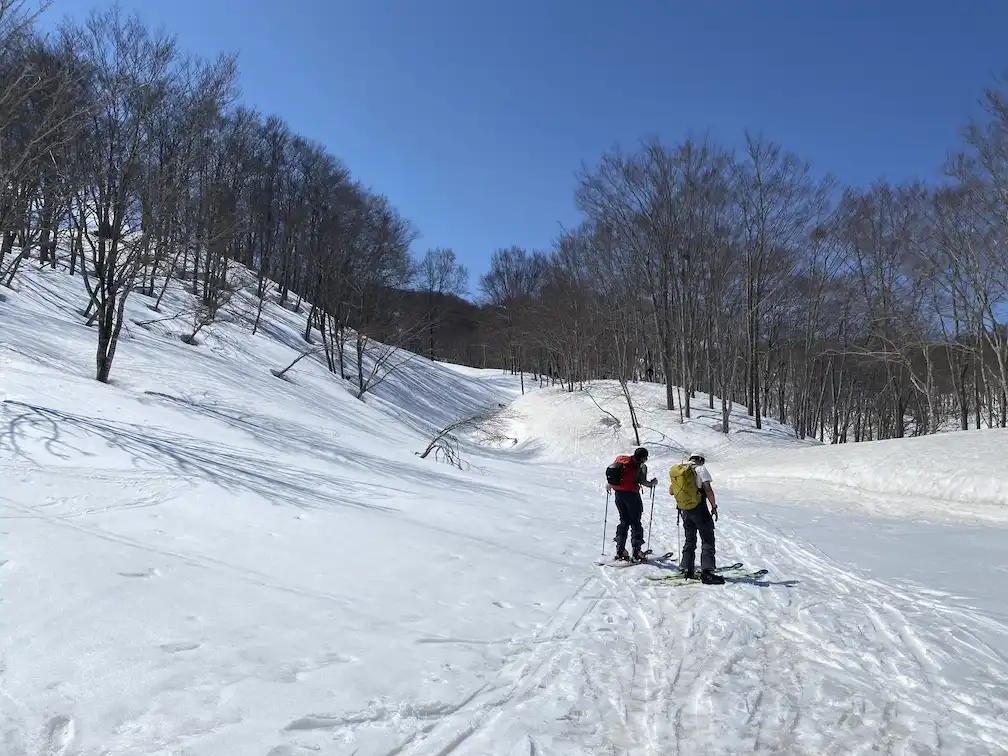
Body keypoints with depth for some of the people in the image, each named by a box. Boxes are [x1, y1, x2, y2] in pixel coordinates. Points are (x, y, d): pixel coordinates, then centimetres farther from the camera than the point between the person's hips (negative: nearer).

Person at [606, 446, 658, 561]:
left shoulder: (620, 460, 10)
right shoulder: (641, 466, -4)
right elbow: (643, 481, -14)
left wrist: (609, 485, 28)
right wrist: (652, 483, 4)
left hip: (618, 494, 5)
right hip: (631, 494, -5)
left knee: (624, 521, 16)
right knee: (635, 522, 4)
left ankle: (620, 550, 12)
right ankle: (636, 551, -1)